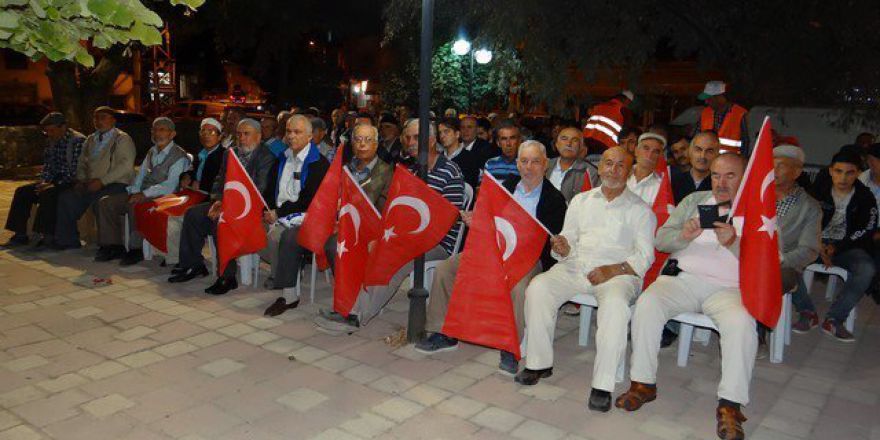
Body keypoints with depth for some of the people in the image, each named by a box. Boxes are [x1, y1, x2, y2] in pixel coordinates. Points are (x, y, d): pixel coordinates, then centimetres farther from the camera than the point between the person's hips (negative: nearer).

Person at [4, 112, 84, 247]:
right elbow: (47, 165, 17)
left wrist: (54, 184, -20)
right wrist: (44, 182, -1)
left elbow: (76, 171, -20)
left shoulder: (78, 140, -15)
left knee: (47, 193, -32)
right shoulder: (51, 141, 11)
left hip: (72, 183, -9)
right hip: (54, 181, 9)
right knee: (22, 191, -3)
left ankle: (48, 235, -26)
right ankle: (20, 235, -1)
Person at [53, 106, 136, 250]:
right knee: (66, 197, -17)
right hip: (92, 184, 6)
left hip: (116, 184, -6)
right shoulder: (90, 140, 21)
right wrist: (80, 180, 4)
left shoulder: (122, 138, -1)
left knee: (98, 199, -34)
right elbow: (82, 163, 25)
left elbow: (126, 165, -14)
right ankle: (67, 240, -7)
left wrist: (102, 181, -19)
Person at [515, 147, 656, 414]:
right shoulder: (581, 200, 20)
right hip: (574, 267, 3)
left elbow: (645, 256, 0)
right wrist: (563, 248, -9)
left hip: (617, 273, -3)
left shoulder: (640, 209, 9)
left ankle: (603, 385, -28)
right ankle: (539, 363, -12)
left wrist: (613, 270, -16)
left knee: (615, 304, -36)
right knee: (537, 288, -23)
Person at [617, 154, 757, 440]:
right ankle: (643, 383, -14)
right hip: (682, 278, 2)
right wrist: (684, 235, -12)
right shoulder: (694, 200, 17)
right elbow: (661, 239, 10)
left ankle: (730, 404, -21)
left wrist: (733, 243, -19)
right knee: (647, 304, -27)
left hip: (728, 288, -1)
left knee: (742, 322, -33)